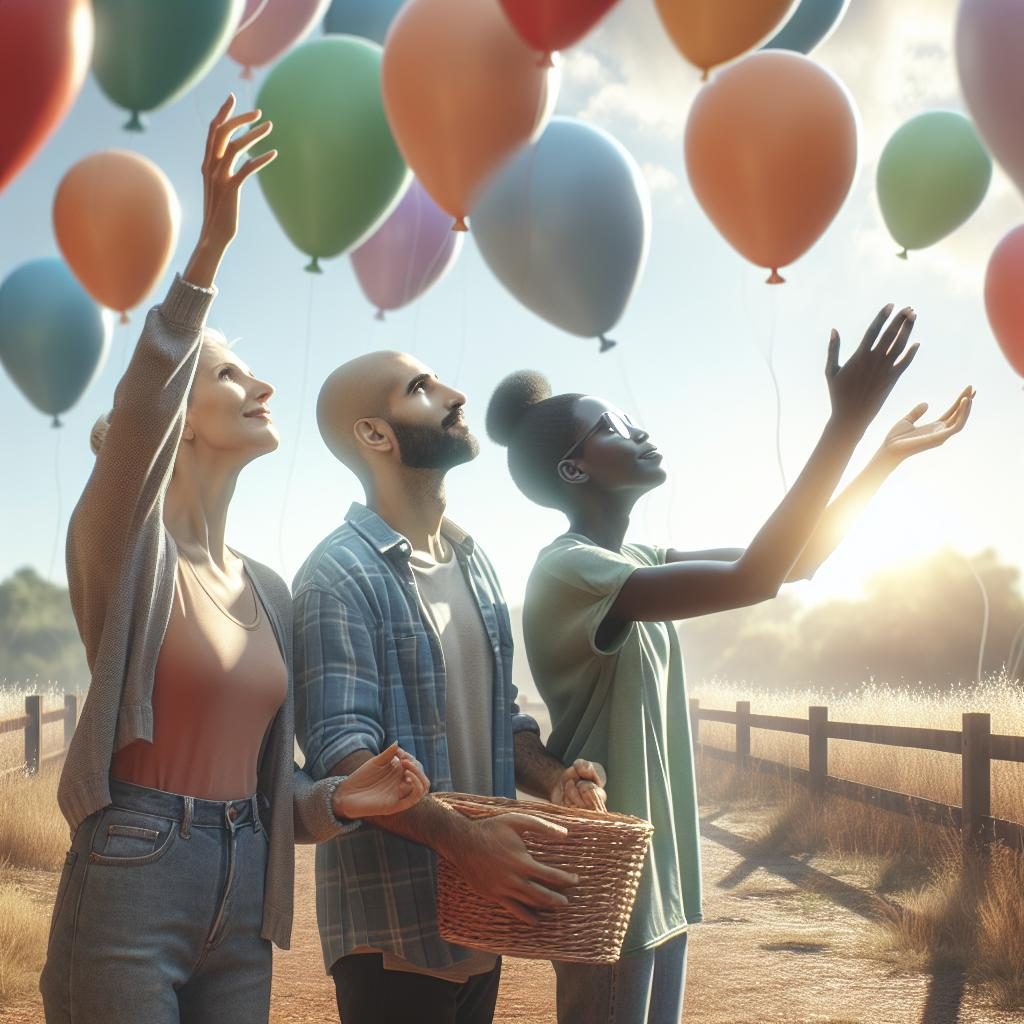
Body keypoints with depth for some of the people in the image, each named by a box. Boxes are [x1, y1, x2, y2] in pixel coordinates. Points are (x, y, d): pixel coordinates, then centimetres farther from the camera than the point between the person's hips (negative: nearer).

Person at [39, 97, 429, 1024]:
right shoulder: (125, 554, -6)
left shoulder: (271, 592, 12)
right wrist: (210, 251, -38)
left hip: (244, 907, 6)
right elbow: (137, 413, -28)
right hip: (128, 891, -6)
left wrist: (339, 799, -4)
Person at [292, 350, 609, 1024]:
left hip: (479, 913, 7)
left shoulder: (477, 563, 12)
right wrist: (462, 839, -32)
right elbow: (341, 753, -21)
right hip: (394, 926, -7)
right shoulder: (340, 575, -13)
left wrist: (553, 780, -4)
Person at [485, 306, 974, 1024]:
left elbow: (793, 565, 15)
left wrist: (890, 454, 9)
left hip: (658, 863, 9)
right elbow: (753, 580, -30)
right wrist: (849, 420, -29)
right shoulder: (569, 570, -19)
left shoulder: (637, 561, 11)